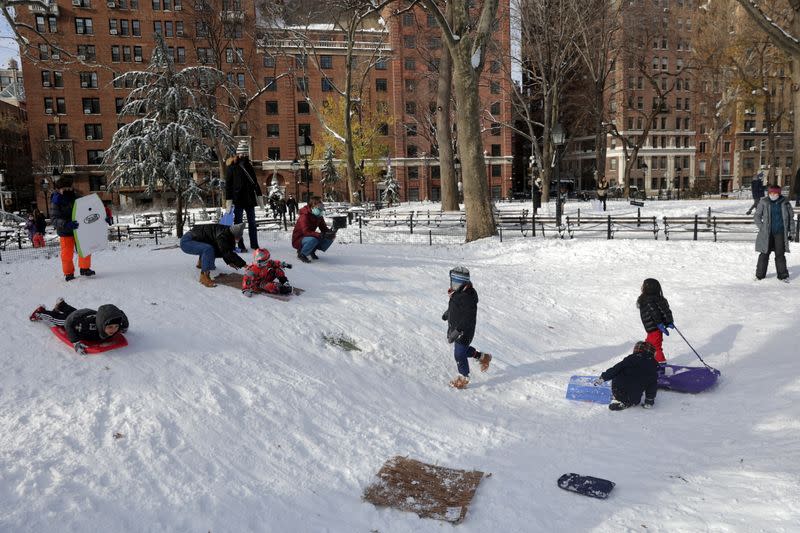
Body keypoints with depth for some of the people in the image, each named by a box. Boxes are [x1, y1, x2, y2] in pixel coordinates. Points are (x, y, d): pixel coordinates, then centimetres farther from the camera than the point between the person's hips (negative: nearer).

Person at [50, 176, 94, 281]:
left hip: (79, 230, 3)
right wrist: (66, 224, -40)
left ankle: (84, 268, 25)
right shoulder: (55, 202, -13)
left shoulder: (77, 198, -2)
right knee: (67, 253, 1)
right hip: (65, 232, -3)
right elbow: (55, 219, -21)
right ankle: (68, 273, 18)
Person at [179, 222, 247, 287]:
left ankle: (201, 262, 29)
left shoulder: (227, 233, -4)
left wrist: (229, 262, -6)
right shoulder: (222, 235, -31)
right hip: (186, 241, -9)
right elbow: (227, 252, -36)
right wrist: (244, 265, -35)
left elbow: (225, 251, 8)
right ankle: (204, 277, -24)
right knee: (208, 249, -33)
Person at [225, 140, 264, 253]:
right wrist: (228, 201, -11)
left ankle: (254, 244, 14)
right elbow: (228, 184, -5)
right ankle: (240, 246, 6)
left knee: (252, 223, 8)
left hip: (250, 198, 5)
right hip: (238, 198, -5)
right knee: (238, 222, 1)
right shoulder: (232, 167, -3)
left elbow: (255, 182, 18)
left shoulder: (249, 166, 12)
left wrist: (259, 197, 13)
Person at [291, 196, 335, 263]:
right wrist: (321, 235, -47)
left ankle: (311, 252, 7)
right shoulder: (304, 216, -25)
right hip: (298, 240, -7)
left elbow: (324, 229, 1)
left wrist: (330, 232, -23)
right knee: (313, 239, -39)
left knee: (330, 238, -8)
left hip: (310, 237, 7)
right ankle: (301, 254, -10)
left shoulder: (319, 217, -1)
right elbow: (306, 232, -36)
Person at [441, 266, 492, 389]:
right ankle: (483, 357, 45)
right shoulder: (457, 292, 1)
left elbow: (468, 317, -31)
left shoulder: (467, 296, -28)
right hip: (456, 329, 10)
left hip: (464, 332, -10)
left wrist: (457, 330, -35)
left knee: (459, 354, 2)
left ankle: (464, 378, 22)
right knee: (463, 349, 25)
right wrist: (447, 314, 38)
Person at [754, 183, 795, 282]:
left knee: (780, 254, 2)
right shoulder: (764, 202, 0)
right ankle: (760, 274, 13)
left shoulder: (785, 203, 4)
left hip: (780, 233, 1)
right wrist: (762, 228, -2)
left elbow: (790, 218, 11)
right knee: (764, 254, 2)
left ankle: (783, 275, 12)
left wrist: (791, 232, 9)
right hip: (767, 233, 0)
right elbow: (757, 216, 7)